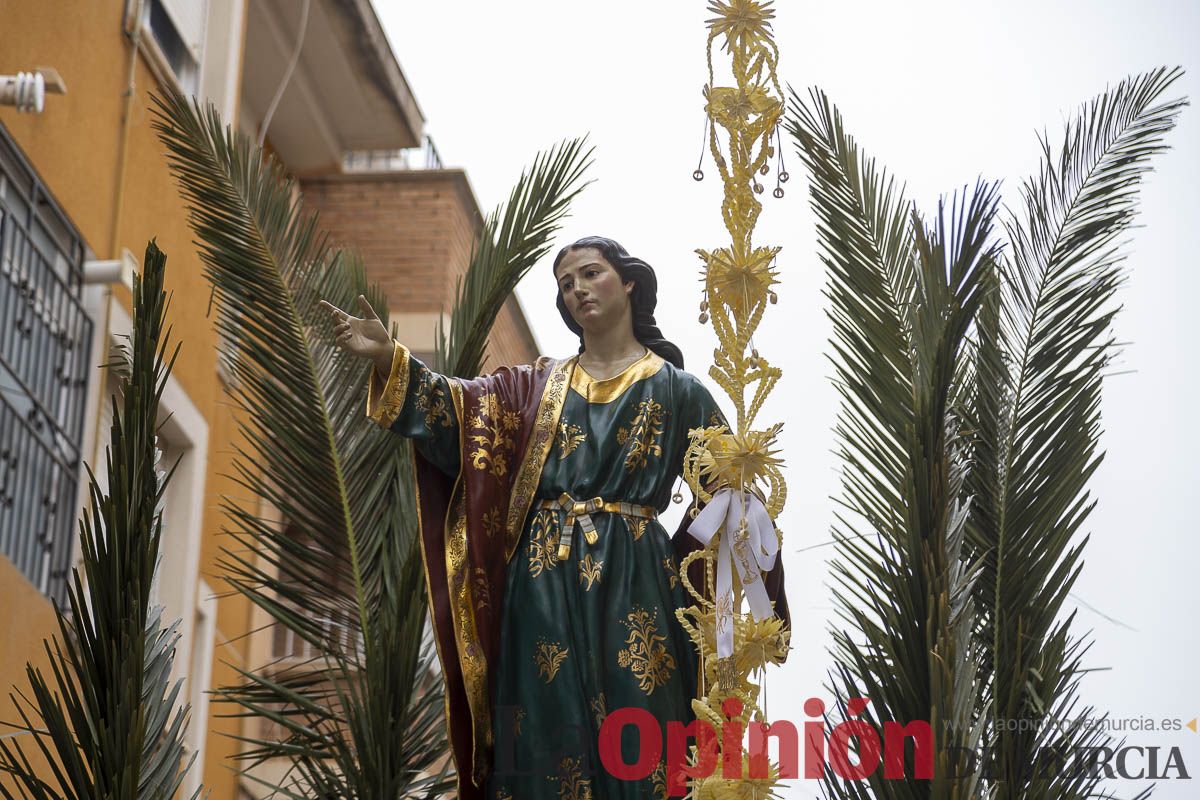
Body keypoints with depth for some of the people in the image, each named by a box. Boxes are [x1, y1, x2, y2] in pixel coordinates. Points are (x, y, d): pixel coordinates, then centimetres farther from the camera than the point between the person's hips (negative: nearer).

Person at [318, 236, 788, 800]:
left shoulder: (674, 390, 7)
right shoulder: (539, 385, 14)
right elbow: (459, 409, 0)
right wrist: (387, 357, -16)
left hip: (632, 589, -2)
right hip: (545, 586, 3)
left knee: (633, 746, -4)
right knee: (548, 735, 1)